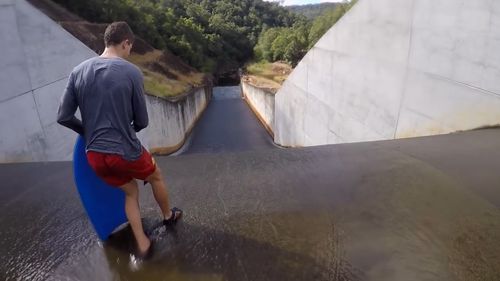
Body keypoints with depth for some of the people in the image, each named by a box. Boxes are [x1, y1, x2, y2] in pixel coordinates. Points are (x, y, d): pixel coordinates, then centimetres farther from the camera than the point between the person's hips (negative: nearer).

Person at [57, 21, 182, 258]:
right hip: (125, 152, -4)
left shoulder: (78, 72, 0)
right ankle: (168, 216, 48)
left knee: (131, 191, 25)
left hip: (94, 155, 5)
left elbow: (63, 117, 2)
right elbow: (142, 121, -5)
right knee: (156, 177, 26)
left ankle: (142, 245, 29)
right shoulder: (132, 72, -12)